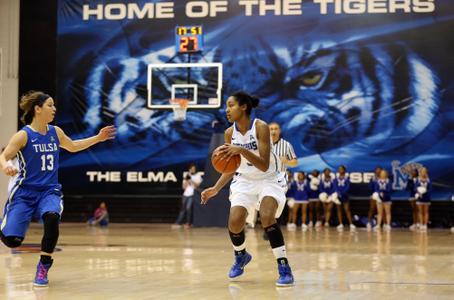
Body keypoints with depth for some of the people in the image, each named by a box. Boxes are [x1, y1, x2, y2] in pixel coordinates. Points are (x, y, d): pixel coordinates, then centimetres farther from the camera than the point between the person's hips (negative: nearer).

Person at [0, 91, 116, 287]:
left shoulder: (55, 132, 7)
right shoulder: (24, 135, -9)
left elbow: (72, 147, 27)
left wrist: (98, 138, 23)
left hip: (49, 191, 3)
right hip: (25, 192, -3)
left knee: (52, 217, -34)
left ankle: (43, 267, -15)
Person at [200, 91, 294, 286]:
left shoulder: (261, 127, -22)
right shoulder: (230, 133, -6)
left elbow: (264, 166, -28)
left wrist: (242, 150, -41)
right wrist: (216, 189, -5)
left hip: (269, 179, -5)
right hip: (244, 180, 5)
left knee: (267, 217, -28)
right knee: (234, 222, -11)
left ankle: (284, 267, -17)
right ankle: (241, 256, 22)